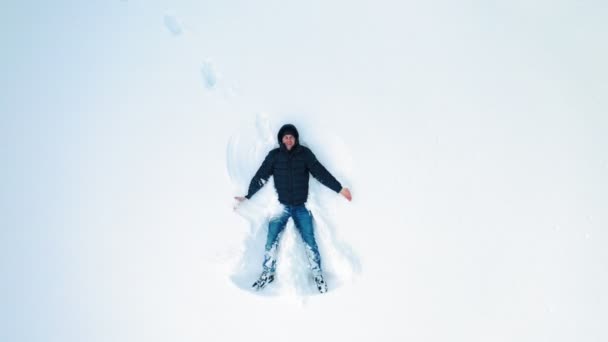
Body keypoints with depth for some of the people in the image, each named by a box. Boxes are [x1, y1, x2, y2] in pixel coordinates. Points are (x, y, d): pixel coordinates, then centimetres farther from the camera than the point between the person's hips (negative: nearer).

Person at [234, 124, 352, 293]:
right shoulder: (274, 155, -2)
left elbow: (321, 172, -6)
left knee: (309, 240, -1)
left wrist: (339, 188, -12)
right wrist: (247, 196, -6)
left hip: (302, 207, 0)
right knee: (271, 240, -3)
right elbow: (260, 176, -1)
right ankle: (267, 274, 17)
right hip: (281, 206, 1)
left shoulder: (305, 153, -3)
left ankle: (318, 275, 15)